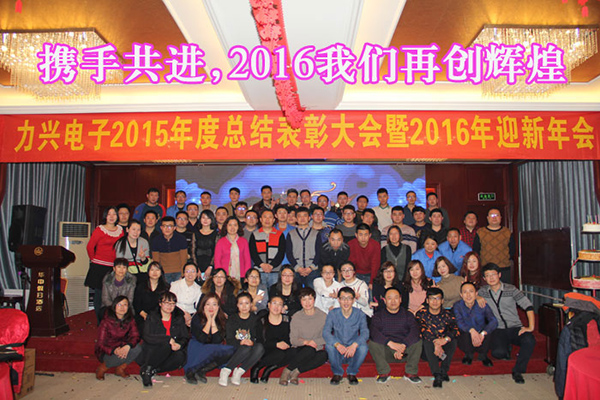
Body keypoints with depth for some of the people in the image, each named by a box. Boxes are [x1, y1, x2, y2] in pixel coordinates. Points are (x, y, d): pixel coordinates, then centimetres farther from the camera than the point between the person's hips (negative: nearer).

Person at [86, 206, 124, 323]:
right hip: (100, 267, -3)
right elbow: (89, 246, -1)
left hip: (114, 268, 3)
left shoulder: (120, 230, 11)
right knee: (99, 294, 0)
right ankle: (100, 323, 10)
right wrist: (94, 260, 6)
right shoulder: (100, 229, -2)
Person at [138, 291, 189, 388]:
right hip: (152, 352, -3)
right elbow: (147, 337, -14)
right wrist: (168, 339, -23)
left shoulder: (179, 318, 10)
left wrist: (179, 345, -20)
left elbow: (185, 337, 4)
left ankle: (153, 371, -19)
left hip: (170, 353, 3)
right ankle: (146, 368, -15)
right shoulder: (152, 317, 1)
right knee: (166, 344, -33)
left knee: (180, 356, -29)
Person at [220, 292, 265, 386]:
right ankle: (225, 371, -24)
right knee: (246, 348, -34)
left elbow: (260, 338, 1)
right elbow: (229, 340, -5)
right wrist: (240, 342, -25)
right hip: (236, 350, -2)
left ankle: (239, 372, -27)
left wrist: (252, 342, -21)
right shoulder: (232, 319, 5)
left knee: (260, 347, -30)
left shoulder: (255, 319, 8)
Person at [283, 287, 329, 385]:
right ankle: (287, 370, -22)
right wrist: (305, 342, -19)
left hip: (317, 350, 1)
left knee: (324, 355, -33)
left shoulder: (323, 316, 0)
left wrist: (315, 341, -15)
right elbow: (293, 339, -1)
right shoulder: (296, 317, 1)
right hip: (300, 350, -1)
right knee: (310, 349, -35)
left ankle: (296, 371, -27)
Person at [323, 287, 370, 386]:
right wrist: (337, 344, -36)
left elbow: (365, 333, -17)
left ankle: (352, 373, -2)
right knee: (329, 345, -29)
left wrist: (354, 344, -37)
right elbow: (325, 332, -16)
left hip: (353, 353, 0)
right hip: (338, 353, 0)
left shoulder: (360, 314, -4)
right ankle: (337, 373, -3)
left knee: (363, 347, -30)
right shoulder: (333, 314, -4)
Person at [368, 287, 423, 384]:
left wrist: (403, 346, -29)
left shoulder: (408, 315, 7)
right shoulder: (378, 316, 3)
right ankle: (384, 373, -9)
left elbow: (415, 331, -13)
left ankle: (411, 372, -7)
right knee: (372, 344, -28)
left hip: (405, 350, 1)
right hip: (385, 352, -1)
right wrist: (390, 343, -32)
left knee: (418, 342, -25)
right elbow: (374, 332, -17)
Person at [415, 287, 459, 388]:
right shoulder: (421, 314, -2)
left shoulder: (448, 314, 2)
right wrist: (435, 343, -33)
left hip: (444, 347, 2)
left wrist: (445, 339, -33)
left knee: (453, 341, -26)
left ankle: (443, 371, -24)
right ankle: (437, 375, -39)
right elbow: (423, 330, -17)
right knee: (427, 342, -32)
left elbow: (455, 329, -13)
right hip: (428, 353, -1)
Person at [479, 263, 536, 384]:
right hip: (498, 330, 0)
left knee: (529, 341, -34)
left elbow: (528, 306, -3)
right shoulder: (483, 292, 6)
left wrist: (531, 327, -14)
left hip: (515, 328, 0)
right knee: (498, 352, -29)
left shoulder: (510, 289, 1)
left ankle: (517, 371, -12)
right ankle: (507, 350, 12)